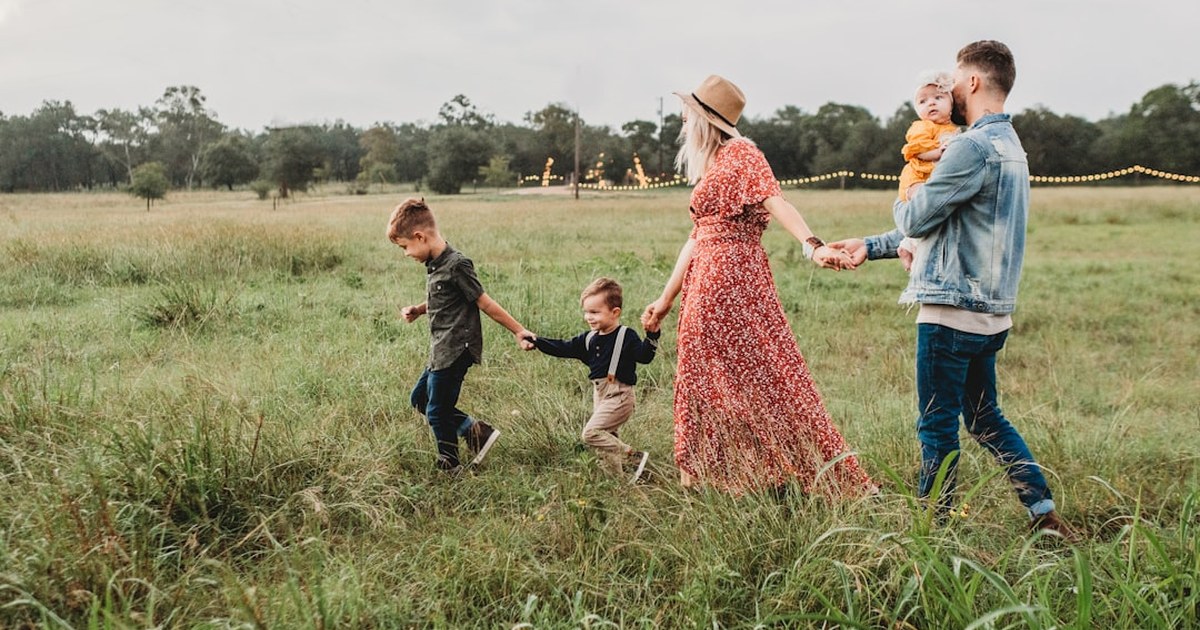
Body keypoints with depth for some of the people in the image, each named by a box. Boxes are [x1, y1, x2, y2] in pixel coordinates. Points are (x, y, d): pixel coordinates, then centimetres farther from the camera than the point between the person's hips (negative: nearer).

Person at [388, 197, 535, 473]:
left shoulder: (456, 265, -20)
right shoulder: (434, 264, 9)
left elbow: (485, 303, -15)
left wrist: (518, 331, -11)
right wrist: (418, 310, 6)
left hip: (455, 351, -10)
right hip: (442, 351, 10)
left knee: (437, 411, 1)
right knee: (420, 399, 19)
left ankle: (450, 468, 20)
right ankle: (476, 430, 17)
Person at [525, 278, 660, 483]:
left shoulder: (626, 336, -10)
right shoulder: (589, 339, 10)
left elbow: (644, 356, -19)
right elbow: (563, 348, 11)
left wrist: (652, 335, -34)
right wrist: (537, 342, 4)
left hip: (619, 396, -8)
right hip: (599, 395, 8)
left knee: (592, 432, -17)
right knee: (606, 437, 12)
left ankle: (635, 458, -13)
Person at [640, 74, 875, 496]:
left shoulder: (740, 153, -6)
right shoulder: (709, 167, 19)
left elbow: (775, 201, -21)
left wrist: (813, 245, -37)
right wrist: (667, 299, 21)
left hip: (733, 278, -9)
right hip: (705, 283, 9)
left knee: (758, 375, -6)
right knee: (709, 380, 11)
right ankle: (717, 477, 19)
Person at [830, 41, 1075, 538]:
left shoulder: (974, 147, -17)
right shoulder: (1010, 146, 17)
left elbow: (915, 220, -14)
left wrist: (904, 201, 11)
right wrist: (870, 246, 19)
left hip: (953, 311, -10)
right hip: (990, 312, 10)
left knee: (937, 427, 1)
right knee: (985, 419, 19)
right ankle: (1045, 512, 21)